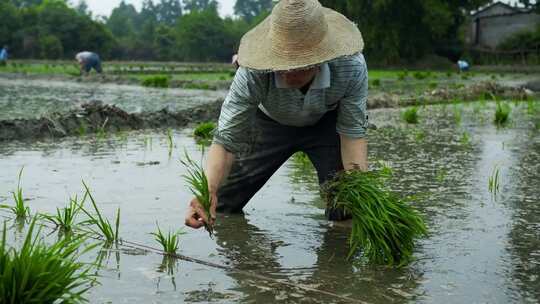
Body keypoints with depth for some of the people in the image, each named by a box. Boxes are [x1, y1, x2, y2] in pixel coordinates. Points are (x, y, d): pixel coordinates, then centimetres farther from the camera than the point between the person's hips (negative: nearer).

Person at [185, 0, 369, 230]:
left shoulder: (351, 66, -37)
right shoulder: (253, 74, -40)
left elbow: (353, 131, -25)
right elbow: (226, 140, -35)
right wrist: (207, 191, -54)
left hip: (327, 123, 0)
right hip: (271, 122, 1)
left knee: (345, 212, -13)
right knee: (221, 206, 3)